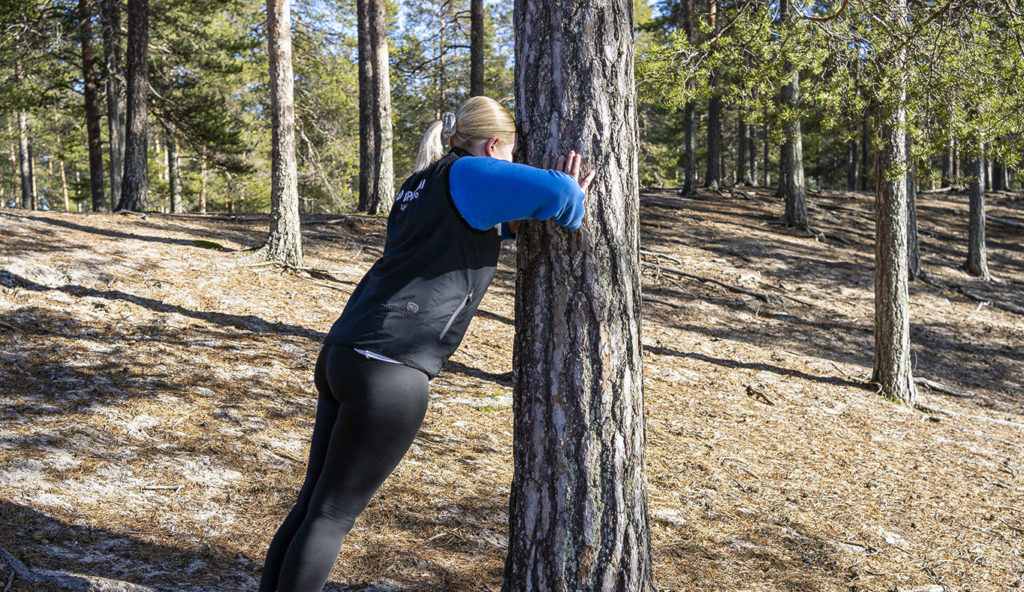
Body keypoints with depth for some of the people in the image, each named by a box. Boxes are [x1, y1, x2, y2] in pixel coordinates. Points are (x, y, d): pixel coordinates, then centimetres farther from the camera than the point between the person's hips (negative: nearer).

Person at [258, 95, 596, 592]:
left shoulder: (420, 185, 21)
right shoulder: (466, 175, -5)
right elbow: (554, 191, -18)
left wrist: (508, 225, 26)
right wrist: (572, 213, 4)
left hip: (342, 354, 9)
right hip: (389, 374, -9)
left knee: (313, 503, 15)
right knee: (331, 515, 0)